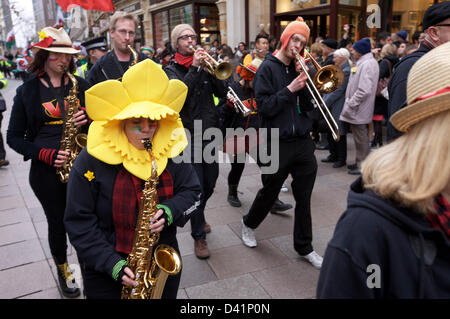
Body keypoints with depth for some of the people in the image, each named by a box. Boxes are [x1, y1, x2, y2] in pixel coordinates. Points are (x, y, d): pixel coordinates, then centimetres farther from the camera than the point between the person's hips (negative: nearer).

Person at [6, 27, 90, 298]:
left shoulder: (81, 85, 4)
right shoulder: (27, 92, -1)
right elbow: (14, 137, 1)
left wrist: (88, 119, -13)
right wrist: (45, 154, -14)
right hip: (46, 169, -1)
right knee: (58, 222, 11)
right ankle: (63, 270, 36)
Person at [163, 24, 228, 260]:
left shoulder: (204, 64, 10)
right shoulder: (171, 69, 1)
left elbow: (222, 92, 0)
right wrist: (195, 67, -21)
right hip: (188, 135, -4)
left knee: (210, 182, 15)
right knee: (196, 186, -3)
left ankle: (198, 215, 43)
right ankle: (199, 236, 13)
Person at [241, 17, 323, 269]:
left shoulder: (299, 69, 12)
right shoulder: (268, 68, -4)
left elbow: (310, 105, 4)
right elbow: (264, 107, -14)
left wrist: (305, 82, -9)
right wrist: (290, 89, -18)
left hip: (303, 141, 5)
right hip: (277, 144, -5)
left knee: (304, 197, 9)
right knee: (269, 193, 11)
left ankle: (304, 247, 24)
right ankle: (249, 224, 40)